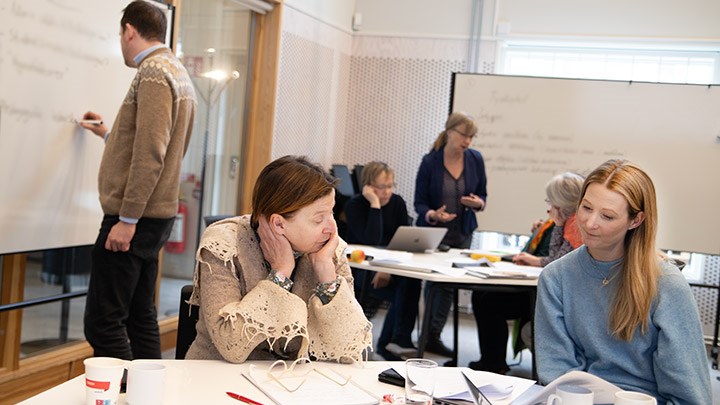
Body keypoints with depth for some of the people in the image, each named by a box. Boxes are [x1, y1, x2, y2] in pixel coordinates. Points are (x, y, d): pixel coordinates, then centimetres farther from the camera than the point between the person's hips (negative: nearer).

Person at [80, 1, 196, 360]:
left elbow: (150, 155, -23)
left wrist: (127, 220, -22)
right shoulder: (178, 74, 18)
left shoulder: (153, 72, -13)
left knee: (102, 322, -8)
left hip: (134, 219, -10)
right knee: (140, 316, 14)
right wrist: (109, 134, 38)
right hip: (157, 215, 10)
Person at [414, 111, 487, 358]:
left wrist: (478, 203, -16)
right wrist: (432, 215, -29)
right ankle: (429, 335, 17)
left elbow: (482, 194, 7)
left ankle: (433, 336, 11)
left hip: (462, 233, 3)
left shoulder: (475, 160, -3)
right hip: (433, 233, -3)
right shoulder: (430, 162, -11)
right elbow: (419, 202, -8)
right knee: (433, 280, 4)